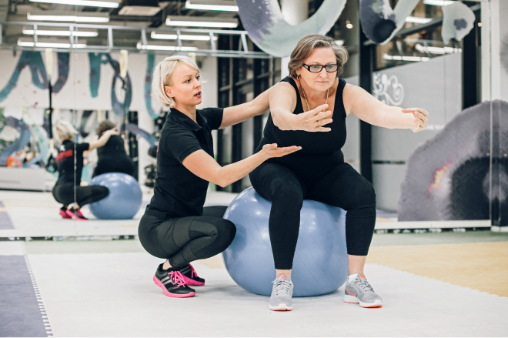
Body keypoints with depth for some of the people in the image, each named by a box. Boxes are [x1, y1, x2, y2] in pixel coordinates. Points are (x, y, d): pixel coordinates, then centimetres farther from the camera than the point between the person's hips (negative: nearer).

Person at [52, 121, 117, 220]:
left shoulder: (60, 151, 19)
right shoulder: (75, 147, -4)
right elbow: (100, 143, -2)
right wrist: (108, 133, 15)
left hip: (57, 191, 9)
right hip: (67, 190, -9)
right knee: (103, 191, -12)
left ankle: (65, 207, 14)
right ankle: (74, 207, -16)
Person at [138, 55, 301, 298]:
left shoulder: (202, 119, 2)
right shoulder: (175, 134, -24)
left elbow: (252, 107, -2)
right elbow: (220, 176, -32)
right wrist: (263, 155, -40)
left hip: (184, 216, 9)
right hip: (158, 229, -9)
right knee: (220, 230, -32)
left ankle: (181, 263, 16)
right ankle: (167, 269, -6)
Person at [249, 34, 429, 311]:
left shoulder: (346, 94, -18)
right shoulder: (285, 90, -25)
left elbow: (380, 112, -37)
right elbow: (280, 115, -49)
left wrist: (410, 119, -59)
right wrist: (299, 122, -74)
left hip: (325, 172, 3)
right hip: (277, 167, -3)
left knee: (364, 193, -24)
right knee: (288, 194, -36)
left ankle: (355, 281, -16)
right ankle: (282, 282, -25)